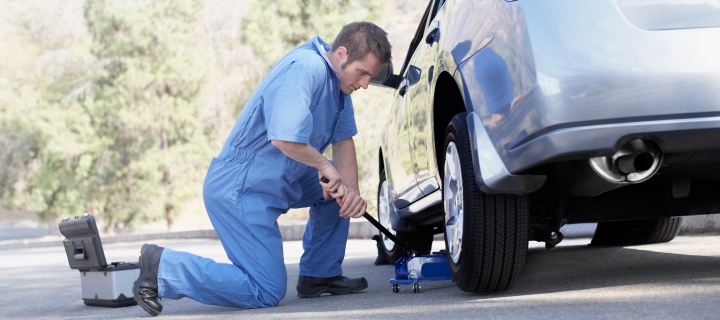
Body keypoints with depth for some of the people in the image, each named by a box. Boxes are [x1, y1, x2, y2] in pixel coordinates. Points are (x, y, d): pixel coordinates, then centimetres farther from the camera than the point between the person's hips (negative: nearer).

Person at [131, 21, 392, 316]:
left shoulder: (339, 79, 7)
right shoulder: (304, 69, -23)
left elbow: (344, 140, 10)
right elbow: (285, 138, -35)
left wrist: (351, 191, -7)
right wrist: (324, 165, -17)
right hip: (240, 190, -10)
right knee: (267, 293, -8)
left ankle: (320, 275, 20)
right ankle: (162, 265, -4)